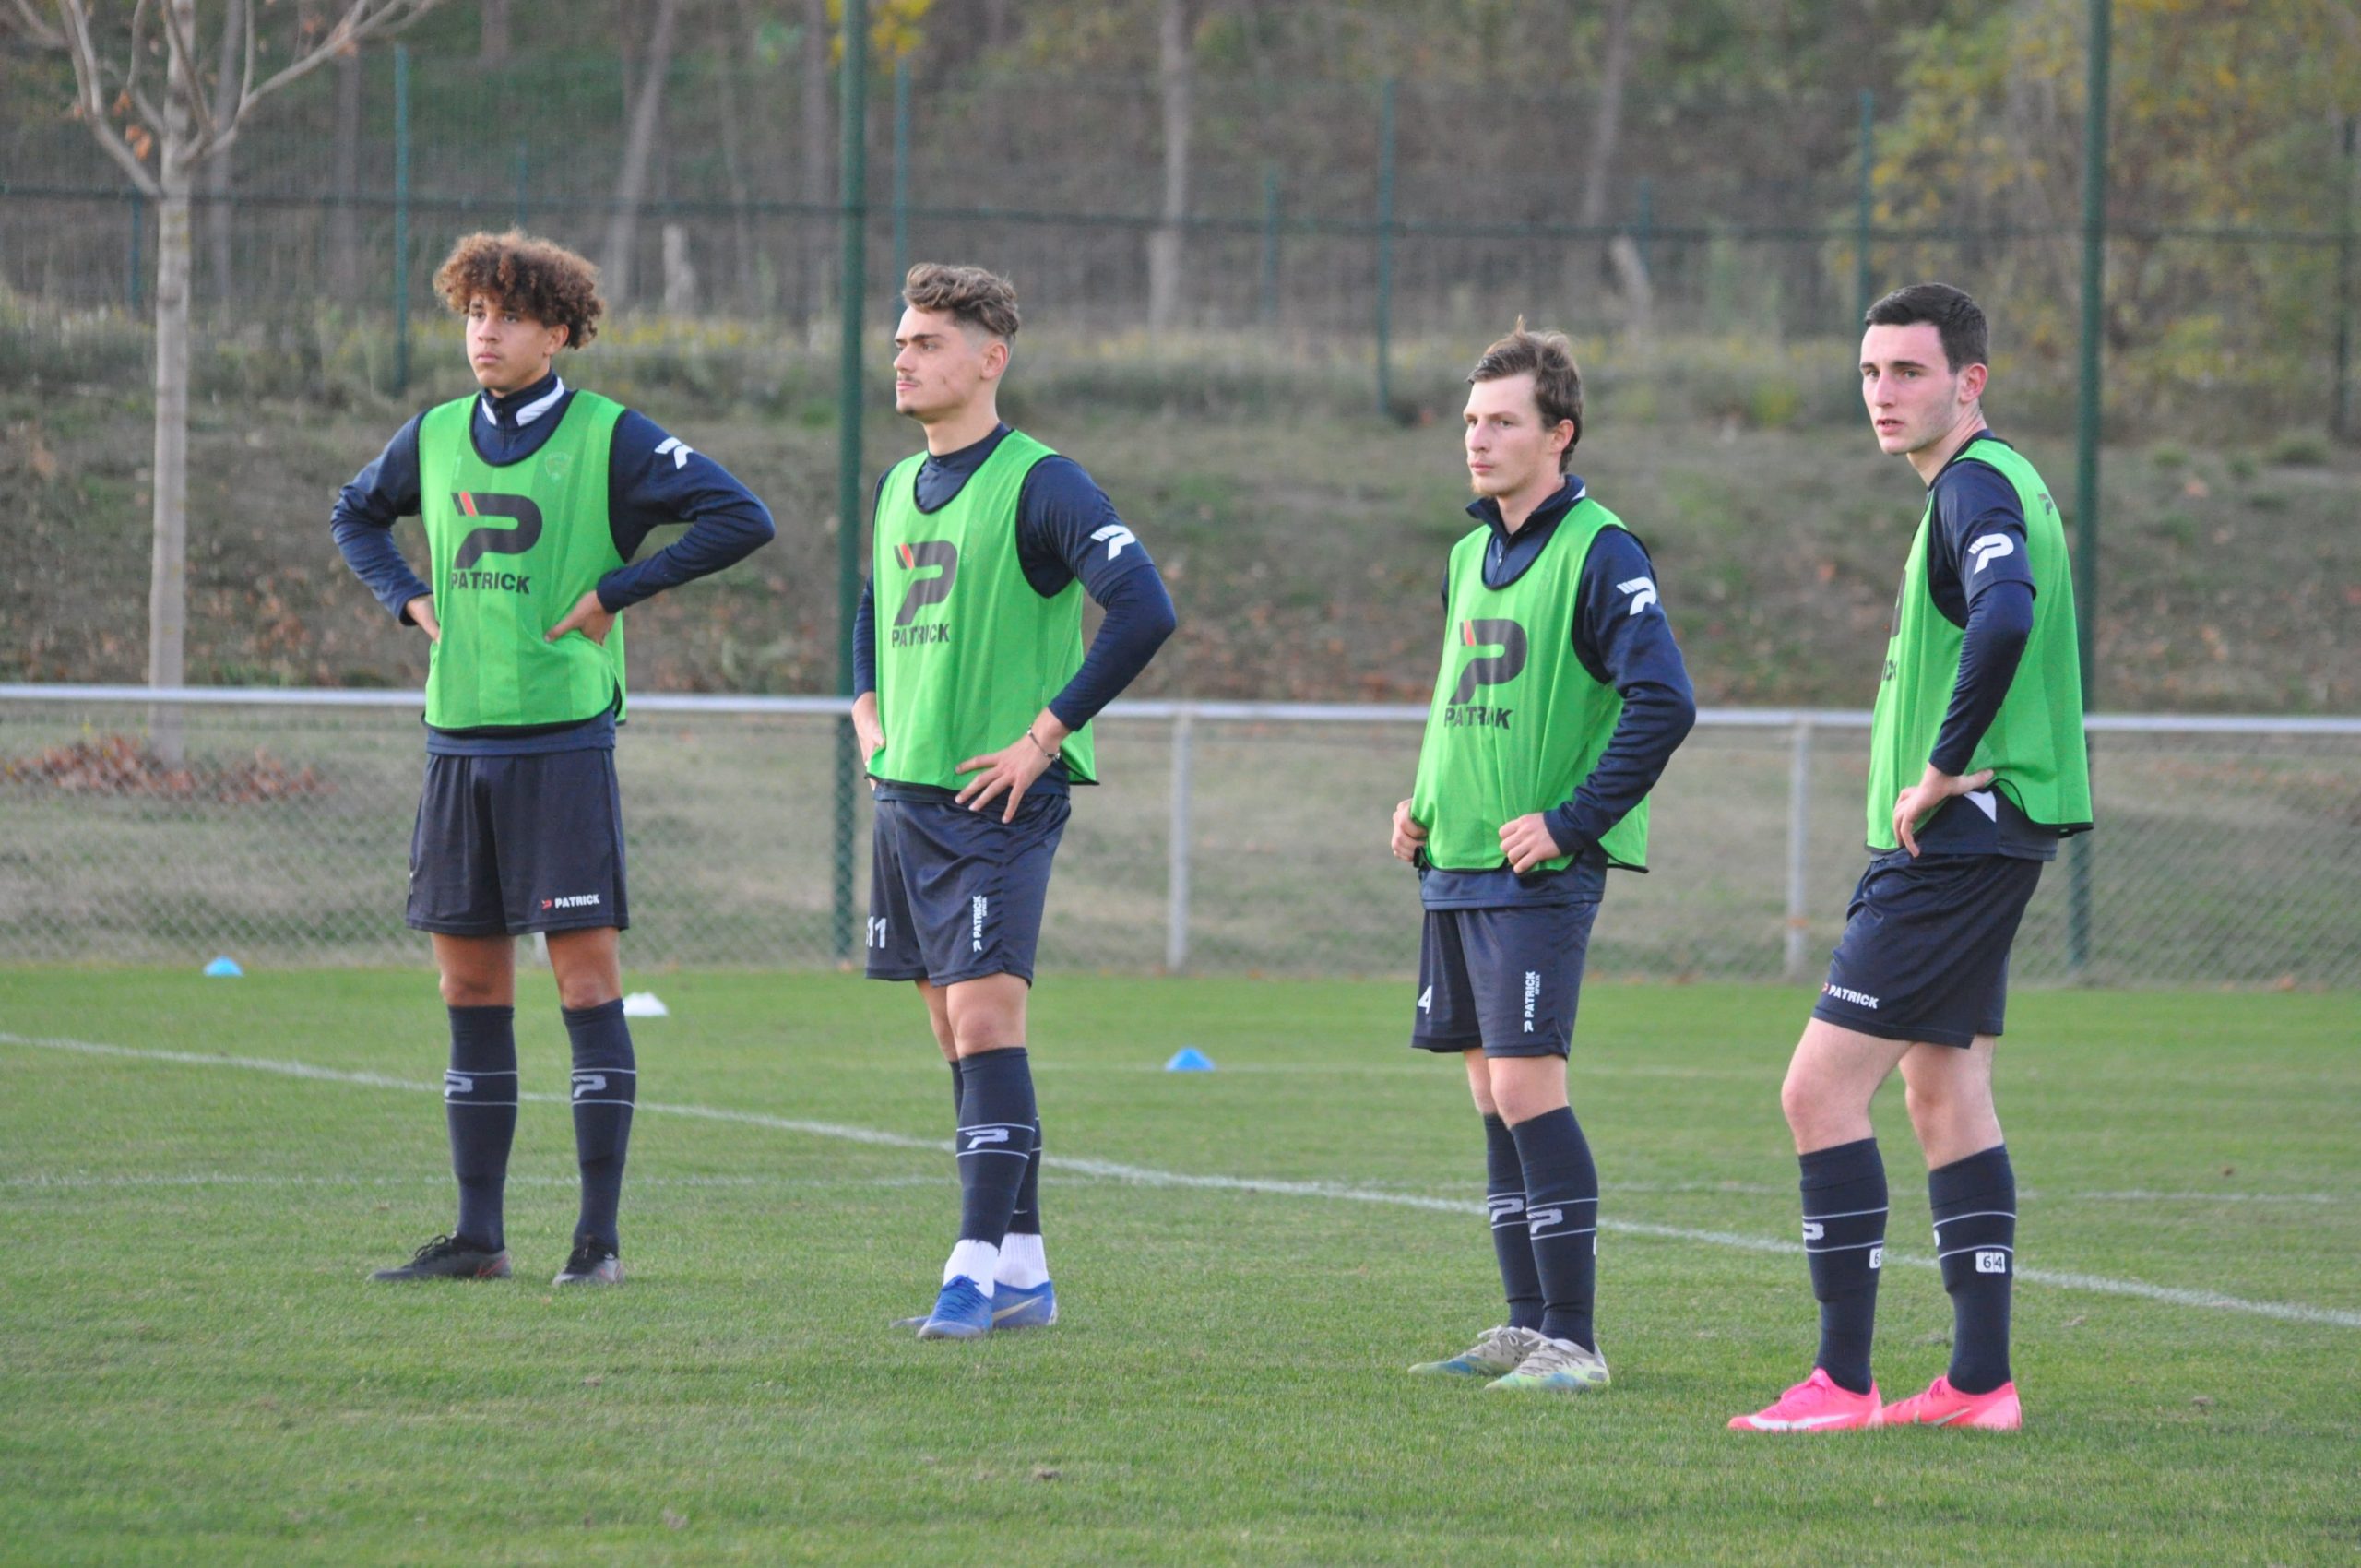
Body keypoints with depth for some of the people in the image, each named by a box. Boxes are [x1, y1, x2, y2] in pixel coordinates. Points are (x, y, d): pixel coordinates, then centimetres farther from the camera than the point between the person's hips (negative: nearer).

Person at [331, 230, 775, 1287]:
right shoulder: (436, 438, 10)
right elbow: (356, 515, 29)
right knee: (470, 985, 7)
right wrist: (407, 599, 12)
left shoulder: (609, 439, -5)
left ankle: (598, 1236, -3)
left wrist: (616, 591, -11)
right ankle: (478, 1234, 12)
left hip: (562, 739, -5)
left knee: (586, 980, -6)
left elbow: (741, 518, -11)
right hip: (458, 740, 5)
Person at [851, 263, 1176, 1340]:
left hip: (999, 799, -8)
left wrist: (1046, 734, -19)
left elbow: (1144, 611, -20)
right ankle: (1023, 1273, 14)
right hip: (905, 797, 8)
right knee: (955, 1034, 8)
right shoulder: (899, 487, 14)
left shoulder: (1039, 484, -11)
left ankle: (978, 1267, -15)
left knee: (984, 1019, -14)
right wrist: (867, 708, 16)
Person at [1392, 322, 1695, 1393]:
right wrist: (1424, 804, 15)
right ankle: (1528, 1327, 15)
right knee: (1491, 1095, 9)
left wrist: (1573, 822, -18)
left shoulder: (1597, 553, -10)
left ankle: (1571, 1343, -9)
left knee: (1526, 1087, -12)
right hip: (1457, 865, 8)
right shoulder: (1472, 555, 16)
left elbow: (1664, 702, -18)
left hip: (1540, 871, -8)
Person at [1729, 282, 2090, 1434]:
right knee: (1944, 1094, 12)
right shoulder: (1999, 485, 16)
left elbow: (2004, 619, -34)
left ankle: (1842, 1382, -10)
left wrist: (1943, 769, -25)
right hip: (1976, 846, 11)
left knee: (1821, 1090, -10)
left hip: (1954, 840, -11)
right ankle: (1980, 1382, 13)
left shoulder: (1978, 487, -16)